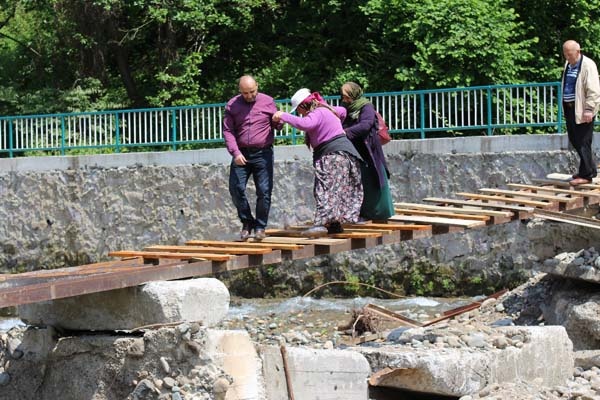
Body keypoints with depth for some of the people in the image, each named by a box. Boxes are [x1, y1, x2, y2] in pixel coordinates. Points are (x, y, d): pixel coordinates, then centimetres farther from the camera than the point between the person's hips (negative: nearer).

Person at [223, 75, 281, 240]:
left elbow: (277, 125, 11)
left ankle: (260, 226, 9)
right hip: (241, 154, 1)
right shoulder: (232, 105, 3)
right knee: (236, 188, -6)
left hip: (263, 154, -1)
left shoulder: (268, 102, 3)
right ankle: (247, 222, 13)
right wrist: (235, 152, -13)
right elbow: (228, 131, 0)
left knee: (264, 191, -4)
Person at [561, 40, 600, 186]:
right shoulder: (568, 64, 12)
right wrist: (564, 105, 17)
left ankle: (586, 175, 1)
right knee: (574, 141, 13)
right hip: (570, 108, 9)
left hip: (582, 109, -9)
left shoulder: (588, 65, -13)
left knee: (583, 142, -6)